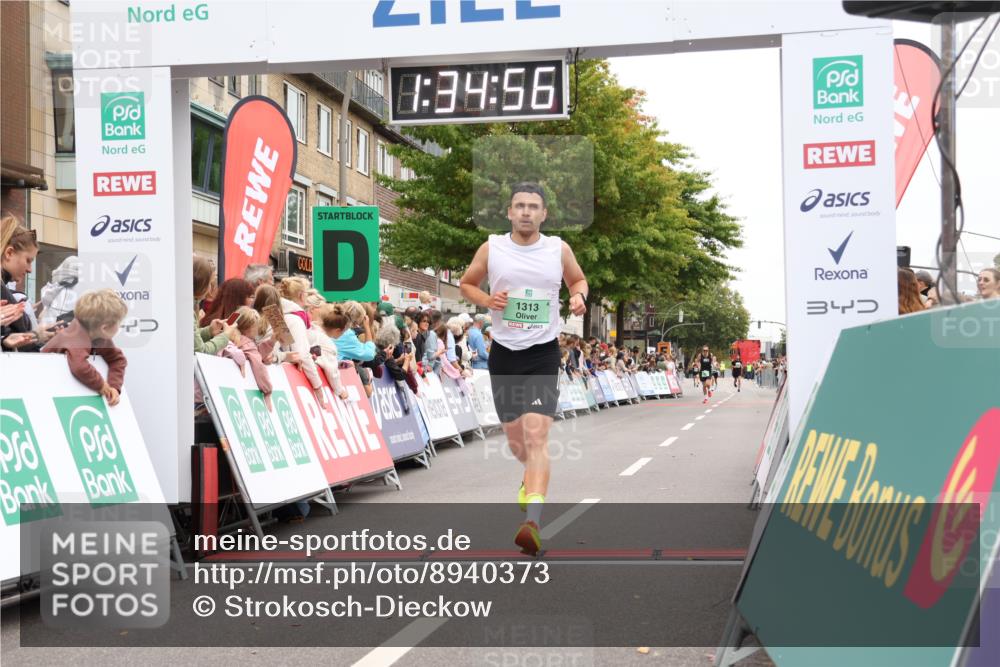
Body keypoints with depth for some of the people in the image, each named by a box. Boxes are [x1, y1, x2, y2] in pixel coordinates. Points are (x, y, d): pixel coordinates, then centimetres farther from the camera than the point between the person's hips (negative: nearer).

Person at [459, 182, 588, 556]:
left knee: (536, 436, -17)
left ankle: (533, 523, -25)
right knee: (514, 438, 14)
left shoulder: (559, 250, 0)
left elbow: (578, 279, 18)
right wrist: (487, 300, -8)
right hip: (504, 353, 2)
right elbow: (466, 284, 13)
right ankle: (533, 475, 50)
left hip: (543, 354, -2)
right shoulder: (491, 249, 0)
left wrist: (578, 297, -4)